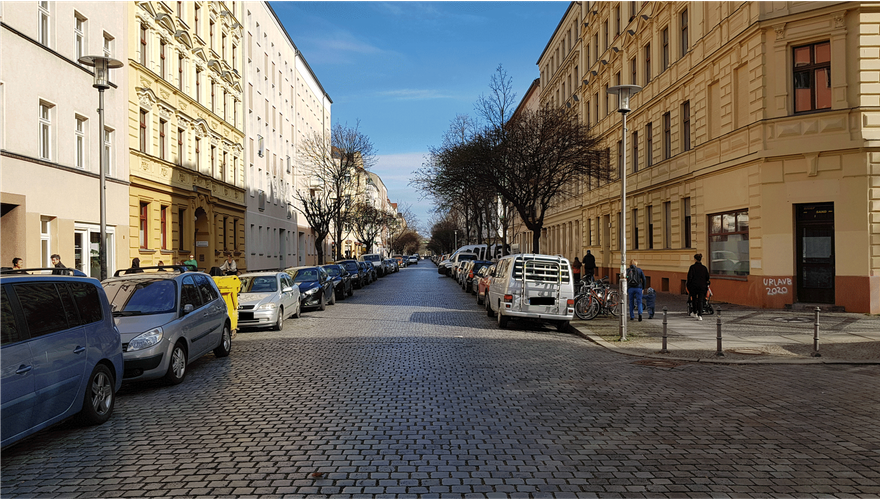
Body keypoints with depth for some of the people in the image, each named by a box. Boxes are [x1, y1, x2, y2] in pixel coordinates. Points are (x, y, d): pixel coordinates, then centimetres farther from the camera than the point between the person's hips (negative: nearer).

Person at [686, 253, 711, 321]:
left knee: (694, 299, 18)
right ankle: (700, 315, -9)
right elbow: (707, 278, 7)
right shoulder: (704, 268, 3)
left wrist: (688, 285, 0)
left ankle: (694, 313, 33)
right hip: (702, 286, 2)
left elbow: (689, 276, -10)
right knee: (700, 300, 3)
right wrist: (706, 286, 18)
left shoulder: (692, 267, -8)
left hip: (693, 285, -2)